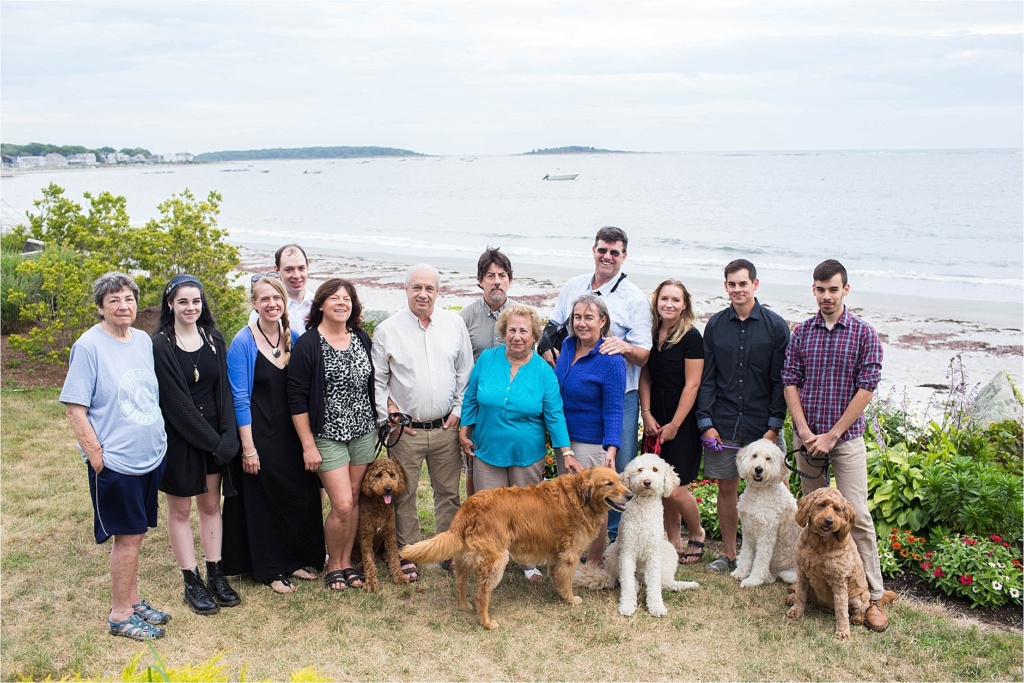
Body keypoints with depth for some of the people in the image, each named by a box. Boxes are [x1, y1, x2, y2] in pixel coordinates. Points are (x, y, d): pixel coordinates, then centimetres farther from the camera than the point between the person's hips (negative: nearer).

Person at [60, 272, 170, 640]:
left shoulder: (144, 340, 5)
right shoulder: (89, 345, -14)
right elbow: (75, 408, -14)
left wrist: (158, 440, 13)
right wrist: (96, 456, -15)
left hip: (150, 455, 6)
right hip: (116, 461, -6)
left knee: (135, 534, 16)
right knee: (128, 536, 1)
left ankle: (133, 600, 30)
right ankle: (120, 615, 16)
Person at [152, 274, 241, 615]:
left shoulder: (213, 338, 3)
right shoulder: (161, 345, -12)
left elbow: (224, 389, 1)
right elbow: (174, 400, -15)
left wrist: (227, 436, -11)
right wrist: (212, 440, -16)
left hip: (215, 436, 4)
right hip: (179, 437, -4)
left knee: (211, 504, 12)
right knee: (181, 510, 7)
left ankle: (215, 574, 22)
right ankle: (192, 583, 15)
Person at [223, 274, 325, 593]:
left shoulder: (294, 338, 5)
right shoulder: (242, 343, -10)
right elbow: (240, 399, -11)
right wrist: (248, 447, -14)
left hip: (292, 432, 5)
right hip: (259, 433, -5)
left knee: (302, 495, 9)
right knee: (264, 500, 5)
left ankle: (296, 559, 27)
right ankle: (271, 569, 19)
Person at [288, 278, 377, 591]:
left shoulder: (362, 338, 6)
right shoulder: (307, 345, -11)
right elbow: (297, 398, -11)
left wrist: (378, 423, 12)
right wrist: (308, 445, -12)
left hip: (363, 433, 5)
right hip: (328, 436, -5)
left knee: (354, 499, 9)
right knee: (342, 505, -7)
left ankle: (347, 562, 25)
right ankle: (333, 565, 15)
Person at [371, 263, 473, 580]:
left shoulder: (454, 324, 3)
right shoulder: (387, 330, -3)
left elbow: (465, 372, 8)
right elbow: (376, 380, 1)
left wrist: (459, 410, 1)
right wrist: (388, 417, -5)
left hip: (447, 427, 2)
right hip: (406, 431, -2)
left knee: (448, 492, 11)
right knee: (404, 496, 6)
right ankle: (407, 556, 20)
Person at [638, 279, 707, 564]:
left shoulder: (691, 337, -10)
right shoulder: (651, 334, 6)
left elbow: (692, 385, -12)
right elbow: (645, 377, 10)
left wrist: (674, 425, -13)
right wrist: (646, 414, -2)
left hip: (682, 419, -5)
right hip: (655, 419, 6)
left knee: (674, 489, -7)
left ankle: (697, 534, 19)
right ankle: (673, 541, 23)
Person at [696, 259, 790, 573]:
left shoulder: (775, 325, -1)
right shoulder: (716, 325, 5)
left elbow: (781, 380, -2)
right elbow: (706, 378, 6)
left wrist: (774, 425, -8)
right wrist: (706, 422, -2)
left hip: (762, 425, -2)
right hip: (723, 424, 2)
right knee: (726, 487, 8)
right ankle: (728, 553, 21)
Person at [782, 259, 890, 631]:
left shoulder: (864, 334, -4)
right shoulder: (801, 332, 5)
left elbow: (867, 389, -8)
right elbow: (790, 382, 4)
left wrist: (831, 436, -12)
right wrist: (804, 431, -9)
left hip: (846, 436, -3)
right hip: (806, 436, 3)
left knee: (857, 515, -6)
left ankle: (872, 597, 2)